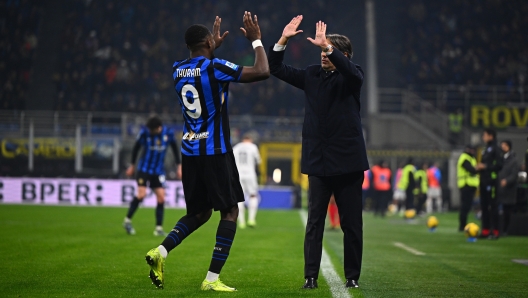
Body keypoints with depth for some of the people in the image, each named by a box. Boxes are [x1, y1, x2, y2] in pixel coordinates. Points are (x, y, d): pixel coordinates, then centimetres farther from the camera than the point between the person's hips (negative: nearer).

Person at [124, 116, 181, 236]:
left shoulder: (168, 133, -9)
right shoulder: (144, 132, -12)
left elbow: (175, 149, 7)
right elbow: (136, 147, 3)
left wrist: (179, 166, 6)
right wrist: (132, 165, 10)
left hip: (159, 171, 2)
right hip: (144, 169, -2)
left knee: (161, 197, -4)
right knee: (141, 194, -16)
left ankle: (159, 228, 3)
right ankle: (127, 220, 2)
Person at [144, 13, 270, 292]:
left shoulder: (177, 70, 6)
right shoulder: (216, 68, -14)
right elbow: (262, 72, -12)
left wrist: (214, 47, 37)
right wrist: (256, 40, 1)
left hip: (190, 151, 7)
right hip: (215, 152, -7)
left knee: (199, 212, 18)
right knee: (230, 211, 3)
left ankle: (160, 251, -3)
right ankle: (212, 278, -4)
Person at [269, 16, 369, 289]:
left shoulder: (351, 77, -1)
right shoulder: (312, 75, 9)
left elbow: (351, 70, -25)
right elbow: (276, 69, 8)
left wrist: (327, 45, -36)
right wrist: (283, 40, -7)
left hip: (347, 162, -3)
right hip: (318, 162, 3)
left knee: (351, 223, 3)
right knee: (314, 223, 1)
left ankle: (352, 276, 12)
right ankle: (310, 276, 2)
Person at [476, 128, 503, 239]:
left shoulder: (495, 149, -8)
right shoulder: (486, 149, 19)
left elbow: (499, 164, -16)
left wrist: (485, 166, -16)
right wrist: (479, 167, 8)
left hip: (491, 181, -9)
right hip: (484, 180, 9)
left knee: (493, 206, -8)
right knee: (484, 206, 9)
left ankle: (495, 231, -7)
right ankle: (486, 230, 13)